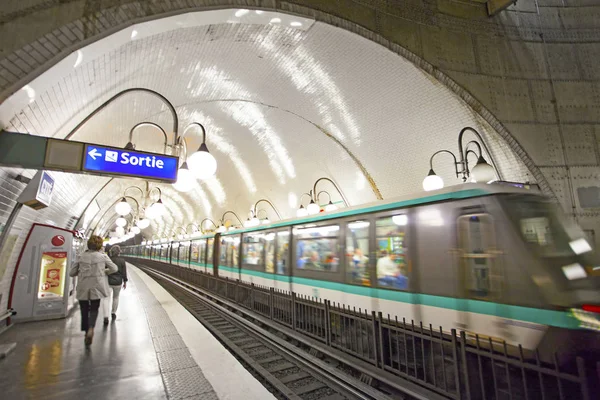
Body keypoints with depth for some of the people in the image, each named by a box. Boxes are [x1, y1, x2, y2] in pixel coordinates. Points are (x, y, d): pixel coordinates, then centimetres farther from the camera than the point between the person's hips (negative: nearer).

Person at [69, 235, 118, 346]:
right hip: (96, 287, -1)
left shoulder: (81, 257, -1)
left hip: (83, 287, 2)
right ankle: (91, 329, -12)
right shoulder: (103, 256, -5)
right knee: (94, 309, 11)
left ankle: (87, 332, 22)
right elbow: (114, 268, -1)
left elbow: (71, 273, 3)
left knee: (84, 310, 17)